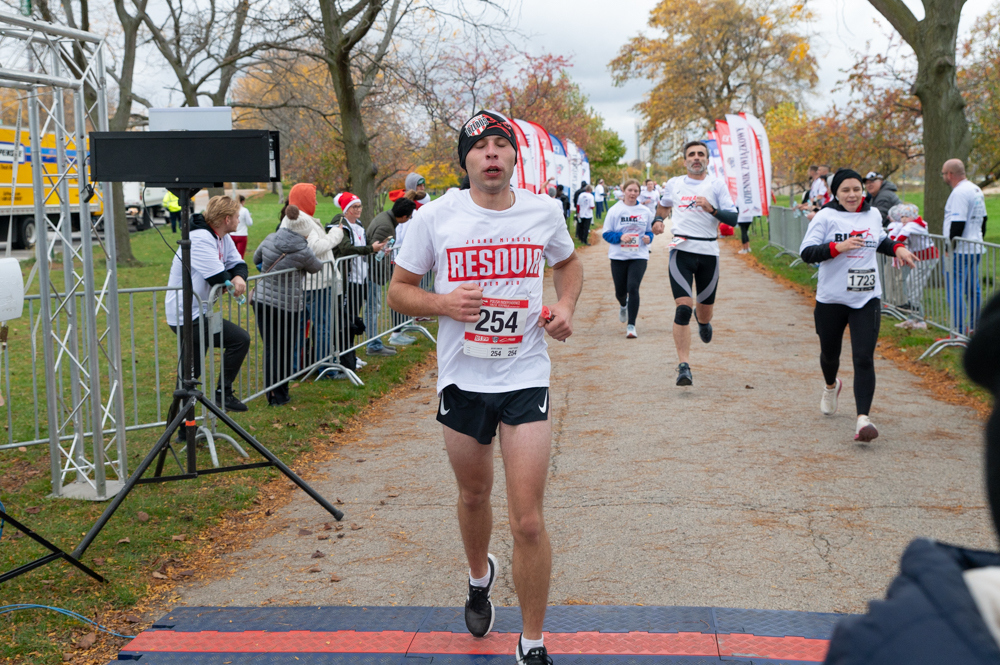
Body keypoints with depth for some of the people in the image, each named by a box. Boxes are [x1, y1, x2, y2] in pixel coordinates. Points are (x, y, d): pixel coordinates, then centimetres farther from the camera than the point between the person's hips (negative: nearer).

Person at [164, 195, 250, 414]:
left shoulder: (222, 238, 9)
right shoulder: (200, 239, -22)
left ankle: (176, 418, 23)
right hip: (188, 316, -10)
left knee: (190, 372, 16)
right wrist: (232, 280, -5)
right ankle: (223, 393, -2)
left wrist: (239, 277, -16)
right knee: (240, 339, -12)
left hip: (195, 313, 10)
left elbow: (238, 263, 8)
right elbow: (219, 278, -28)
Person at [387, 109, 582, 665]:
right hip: (462, 379, 1)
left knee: (529, 521, -7)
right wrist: (441, 303, -17)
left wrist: (566, 306, -1)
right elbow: (399, 290, 3)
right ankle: (480, 576, 53)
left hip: (526, 378, -1)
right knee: (474, 496, 20)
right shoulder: (436, 217, -5)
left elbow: (569, 263, 19)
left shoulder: (544, 211, -1)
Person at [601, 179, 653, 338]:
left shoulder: (645, 211, 5)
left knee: (633, 288, -14)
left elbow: (650, 231, 17)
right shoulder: (615, 210, -1)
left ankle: (631, 326, -8)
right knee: (620, 291, 10)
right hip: (618, 257, 0)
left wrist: (648, 238, -6)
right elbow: (606, 233, -1)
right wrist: (620, 237, -18)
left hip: (639, 256, 0)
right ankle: (623, 306, 48)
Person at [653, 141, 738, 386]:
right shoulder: (674, 184, 11)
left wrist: (711, 209, -18)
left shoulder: (717, 184, 4)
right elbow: (663, 205, 31)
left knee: (705, 308, 11)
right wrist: (658, 220, 11)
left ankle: (703, 320, 53)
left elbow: (733, 218, -2)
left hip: (708, 253, 0)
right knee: (683, 307, -15)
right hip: (682, 250, 0)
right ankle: (684, 366, -16)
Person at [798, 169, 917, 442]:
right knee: (830, 354, 17)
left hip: (867, 299, 2)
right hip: (831, 300, -2)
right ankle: (832, 385, 53)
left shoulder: (873, 215, 9)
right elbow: (806, 252, -15)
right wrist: (838, 247, -27)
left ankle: (863, 419, -18)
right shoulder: (825, 217, -7)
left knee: (864, 359, -12)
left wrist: (897, 248, 10)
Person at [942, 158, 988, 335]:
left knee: (955, 290, -9)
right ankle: (975, 327, 23)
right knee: (973, 289, 16)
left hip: (960, 251, -10)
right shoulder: (976, 190, 15)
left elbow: (957, 224, -21)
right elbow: (982, 219, 23)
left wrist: (950, 247, -16)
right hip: (976, 249, 10)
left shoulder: (959, 193, -17)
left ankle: (959, 331, -12)